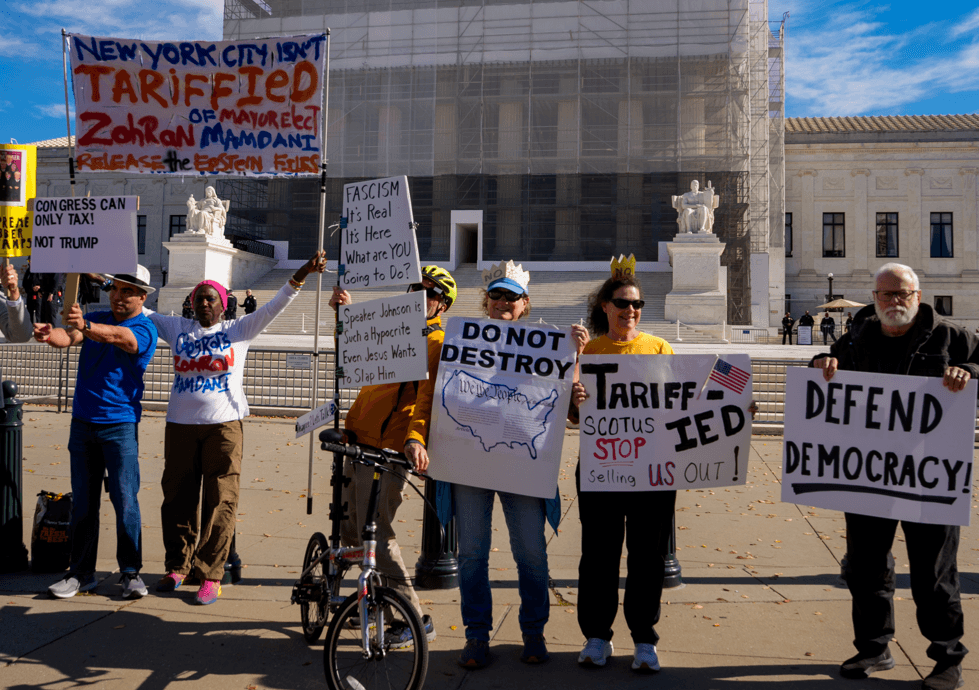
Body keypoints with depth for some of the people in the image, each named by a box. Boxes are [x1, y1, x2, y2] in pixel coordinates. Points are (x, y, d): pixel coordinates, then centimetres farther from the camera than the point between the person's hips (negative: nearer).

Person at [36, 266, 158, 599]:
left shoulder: (144, 329, -7)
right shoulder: (96, 319, 10)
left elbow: (116, 336, -29)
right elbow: (70, 336, -10)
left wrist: (85, 326, -49)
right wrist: (49, 334, -34)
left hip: (120, 425, -5)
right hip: (83, 422, 5)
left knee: (125, 500, -4)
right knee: (83, 501, 9)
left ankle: (130, 572, 7)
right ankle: (81, 572, 17)